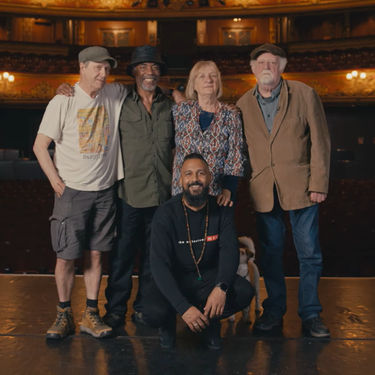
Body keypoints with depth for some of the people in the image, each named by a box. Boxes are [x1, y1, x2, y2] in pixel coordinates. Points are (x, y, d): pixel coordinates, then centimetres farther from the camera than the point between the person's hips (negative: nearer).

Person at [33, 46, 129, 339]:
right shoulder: (63, 102, -5)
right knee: (66, 256, 0)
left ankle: (91, 315, 18)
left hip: (104, 191, 3)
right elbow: (40, 146, -3)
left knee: (95, 254, 8)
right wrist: (56, 181, -8)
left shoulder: (115, 96, 4)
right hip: (72, 191, -3)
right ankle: (64, 315, 17)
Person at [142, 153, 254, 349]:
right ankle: (169, 322, 7)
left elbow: (229, 250, -15)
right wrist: (183, 307, -35)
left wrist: (221, 287, -36)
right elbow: (159, 264, -23)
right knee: (154, 312, -32)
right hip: (173, 279, -2)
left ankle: (209, 320, 5)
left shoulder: (221, 209, -7)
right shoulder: (166, 213, -16)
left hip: (208, 277, 3)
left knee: (244, 291, -25)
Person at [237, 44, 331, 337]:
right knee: (270, 252, 10)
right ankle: (274, 311, 23)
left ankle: (310, 314, 17)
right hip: (264, 190, 2)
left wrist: (318, 184, -8)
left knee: (309, 252, 3)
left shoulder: (305, 95, 0)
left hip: (300, 186, -2)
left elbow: (320, 142, -2)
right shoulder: (244, 104, 9)